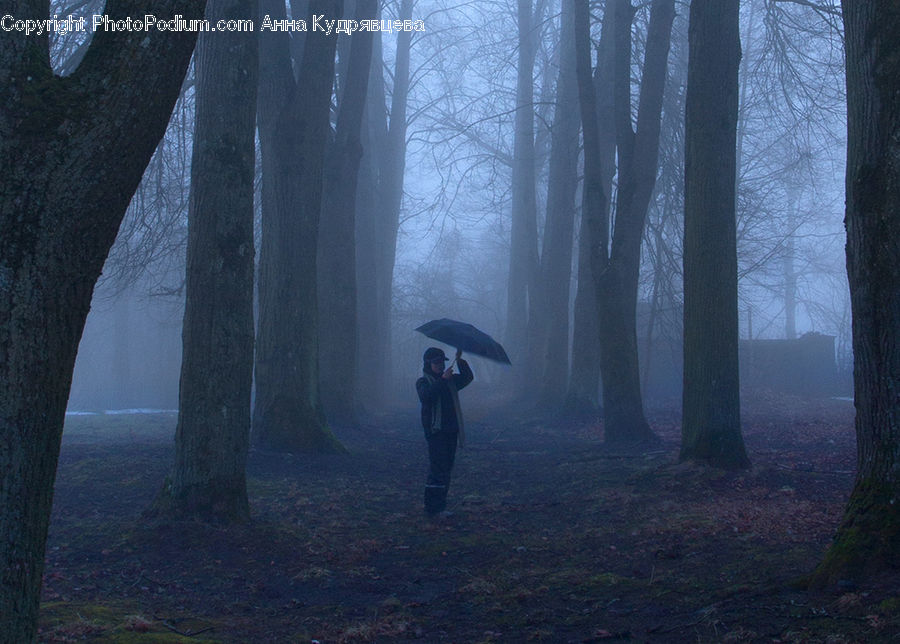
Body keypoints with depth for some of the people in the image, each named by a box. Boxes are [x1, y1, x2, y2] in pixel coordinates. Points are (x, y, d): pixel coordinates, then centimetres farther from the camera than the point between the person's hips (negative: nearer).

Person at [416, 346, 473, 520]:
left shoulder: (450, 380, 18)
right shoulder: (423, 382, -1)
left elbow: (467, 377, 9)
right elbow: (426, 395, -22)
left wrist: (460, 361, -4)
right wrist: (443, 380, -28)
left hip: (451, 431, 7)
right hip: (435, 432, -7)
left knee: (446, 468, 9)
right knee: (437, 469, -11)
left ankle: (440, 507, 16)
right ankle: (432, 509, -9)